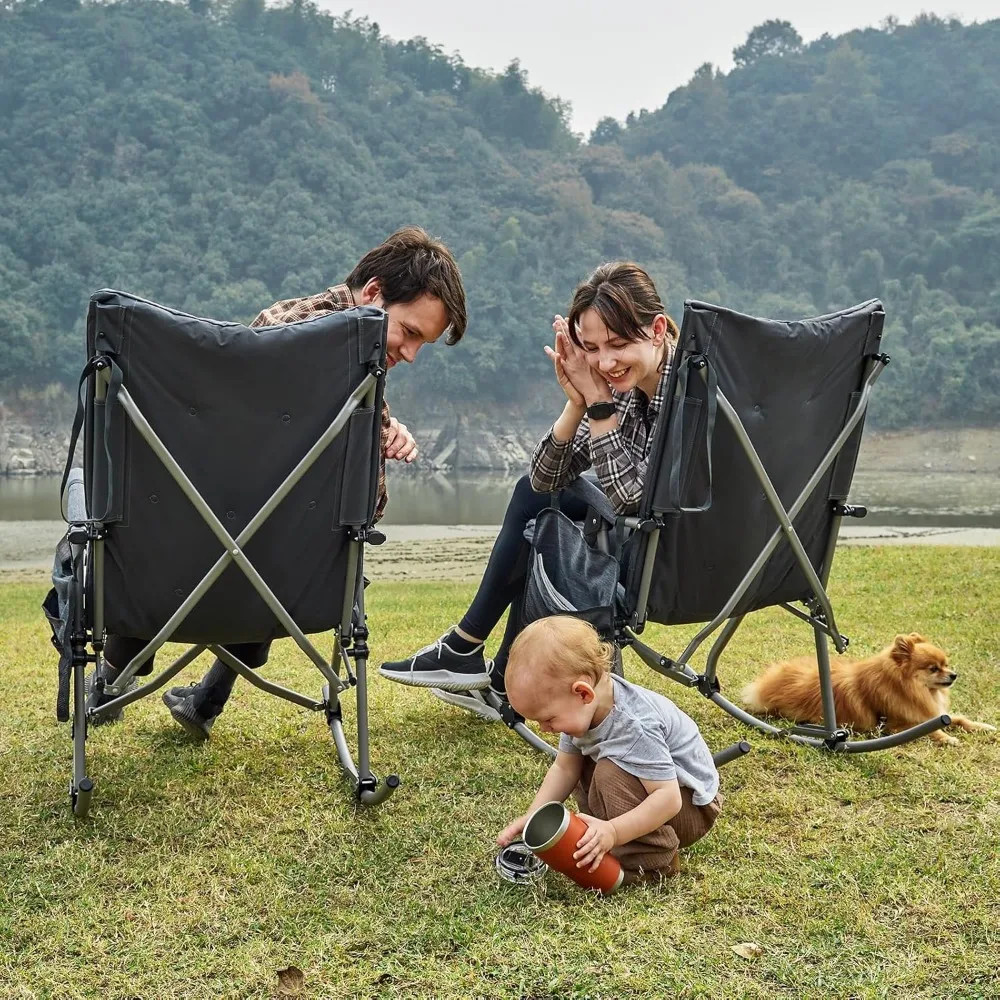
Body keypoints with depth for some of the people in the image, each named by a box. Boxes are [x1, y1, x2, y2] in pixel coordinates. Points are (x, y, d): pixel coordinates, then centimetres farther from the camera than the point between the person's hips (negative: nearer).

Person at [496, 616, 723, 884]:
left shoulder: (634, 727, -36)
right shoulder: (580, 710, -12)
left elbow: (668, 798, -37)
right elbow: (564, 768, -2)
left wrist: (613, 831, -45)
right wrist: (532, 817, -12)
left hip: (691, 806, -8)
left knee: (611, 773, -30)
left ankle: (650, 862, -16)